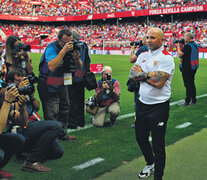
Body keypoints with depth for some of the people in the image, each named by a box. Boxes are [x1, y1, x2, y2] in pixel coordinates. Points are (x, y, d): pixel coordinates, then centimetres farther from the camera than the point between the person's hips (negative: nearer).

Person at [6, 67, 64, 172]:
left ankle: (26, 150, 19)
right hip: (21, 131, -8)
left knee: (58, 151, 2)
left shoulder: (25, 89, 10)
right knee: (56, 126, -27)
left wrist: (32, 95, 0)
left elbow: (37, 108, 20)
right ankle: (31, 161, -23)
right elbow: (23, 122, -23)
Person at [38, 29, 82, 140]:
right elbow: (52, 67, -39)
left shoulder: (72, 47, -3)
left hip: (62, 84, 8)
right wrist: (63, 51, -38)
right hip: (49, 86, -7)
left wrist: (76, 58, -22)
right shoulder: (51, 48, -22)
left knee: (65, 109, 17)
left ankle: (62, 133, 31)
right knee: (51, 113, -8)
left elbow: (79, 67, 1)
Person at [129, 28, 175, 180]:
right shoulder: (143, 55, 10)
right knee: (140, 137, 21)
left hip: (159, 106, -7)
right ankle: (150, 163, 45)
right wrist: (149, 75, -15)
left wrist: (142, 74, -9)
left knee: (158, 144, 0)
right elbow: (132, 74, 0)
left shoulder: (166, 58, -12)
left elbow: (158, 82, -22)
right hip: (142, 103, 7)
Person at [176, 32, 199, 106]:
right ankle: (194, 100, 22)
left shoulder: (187, 46, -17)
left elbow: (180, 55, -18)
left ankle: (187, 101, -1)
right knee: (192, 84, 16)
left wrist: (178, 46, -5)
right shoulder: (196, 45, 10)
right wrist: (183, 45, 14)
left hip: (187, 68, -9)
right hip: (194, 67, 9)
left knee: (188, 84, -5)